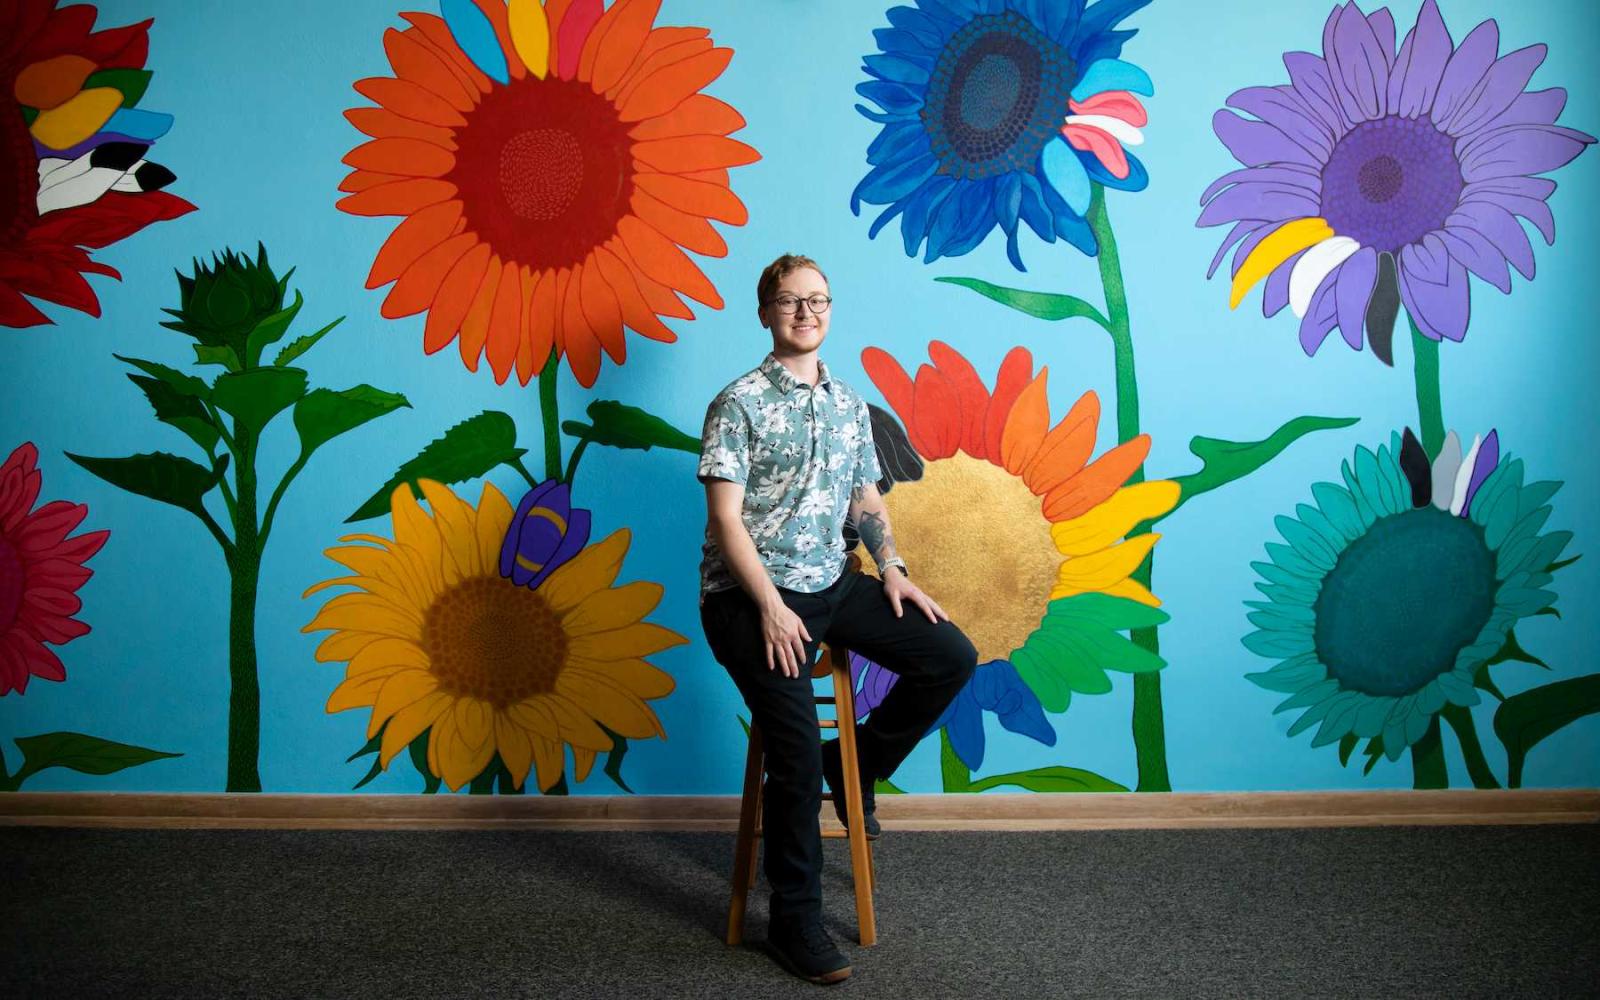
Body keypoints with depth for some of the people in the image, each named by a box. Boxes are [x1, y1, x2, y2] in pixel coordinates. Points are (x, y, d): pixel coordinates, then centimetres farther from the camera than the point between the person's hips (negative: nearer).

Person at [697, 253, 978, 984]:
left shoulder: (850, 404, 13)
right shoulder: (739, 403, -7)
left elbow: (865, 499, 18)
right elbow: (726, 519, -13)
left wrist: (890, 568, 1)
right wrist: (771, 608, -20)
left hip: (830, 584, 6)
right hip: (750, 594, -6)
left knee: (951, 657, -7)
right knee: (798, 753, -16)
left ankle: (857, 763, 15)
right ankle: (793, 920, 4)